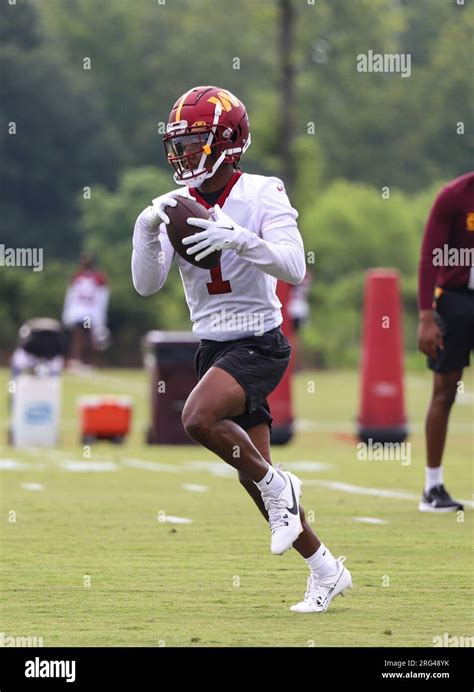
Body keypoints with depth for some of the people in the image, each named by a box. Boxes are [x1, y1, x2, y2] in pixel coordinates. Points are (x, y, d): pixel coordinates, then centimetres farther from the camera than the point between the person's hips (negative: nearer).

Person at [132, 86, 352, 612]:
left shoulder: (262, 196, -11)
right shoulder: (177, 207, 3)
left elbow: (294, 269, -22)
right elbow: (147, 284, -3)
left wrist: (240, 240, -36)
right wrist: (147, 229, -19)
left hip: (258, 344, -6)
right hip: (213, 347, 6)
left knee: (199, 418, -31)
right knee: (253, 474, 8)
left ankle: (276, 486, -5)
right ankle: (325, 570, 23)